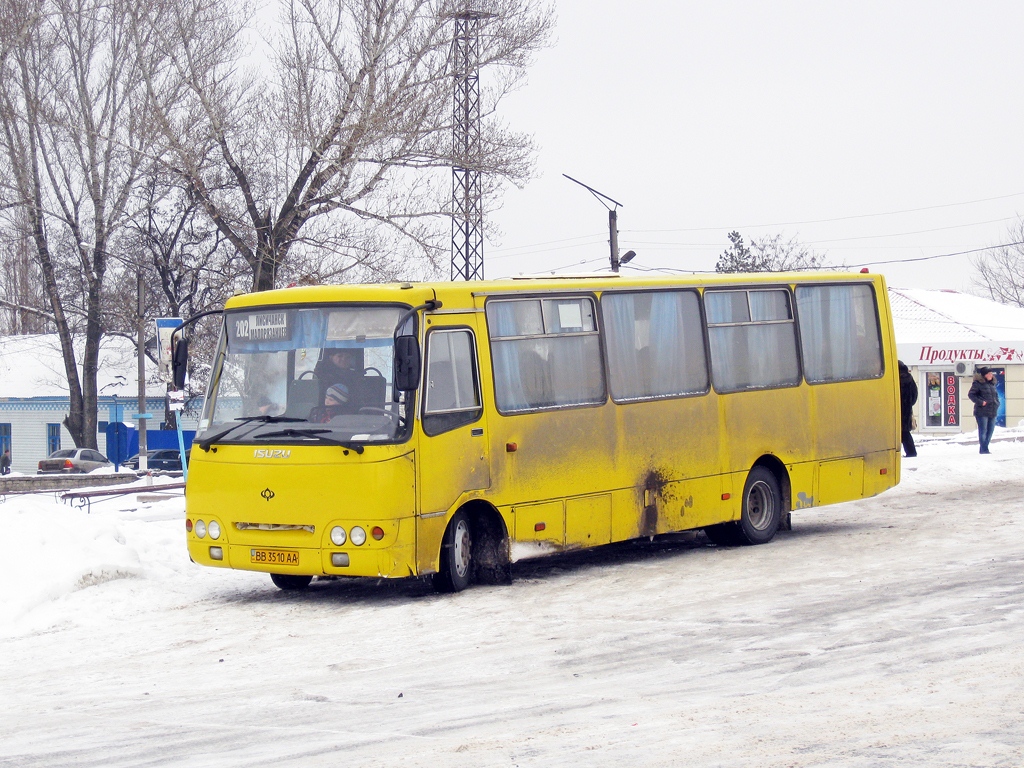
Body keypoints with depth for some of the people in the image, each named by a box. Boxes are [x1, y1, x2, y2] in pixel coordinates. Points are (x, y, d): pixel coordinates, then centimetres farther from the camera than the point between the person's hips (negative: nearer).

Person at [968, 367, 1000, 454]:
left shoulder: (992, 384, 17)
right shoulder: (978, 383, -6)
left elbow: (996, 395, 29)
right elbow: (971, 394, -10)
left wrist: (997, 403, 12)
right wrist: (980, 402, -16)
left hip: (992, 412, 8)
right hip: (982, 412, -8)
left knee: (990, 431, 9)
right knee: (983, 431, -7)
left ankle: (984, 448, 18)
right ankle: (984, 449, -5)